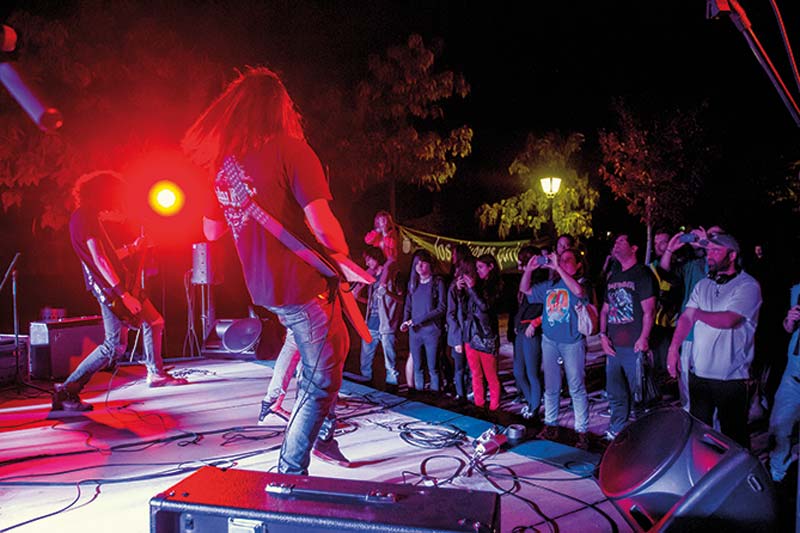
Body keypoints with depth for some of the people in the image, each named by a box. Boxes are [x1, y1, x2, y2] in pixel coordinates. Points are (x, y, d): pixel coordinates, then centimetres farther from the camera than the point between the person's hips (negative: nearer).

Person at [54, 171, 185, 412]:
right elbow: (99, 260, -22)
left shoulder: (88, 217, 17)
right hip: (109, 288, -10)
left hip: (117, 284, 10)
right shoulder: (85, 218, -15)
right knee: (114, 346, -11)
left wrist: (132, 248, 25)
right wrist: (124, 295, -25)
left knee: (154, 321, 16)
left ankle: (155, 374, 27)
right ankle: (67, 392, -3)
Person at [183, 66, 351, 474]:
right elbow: (322, 228, -23)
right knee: (321, 382, 6)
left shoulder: (220, 159, 6)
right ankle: (290, 472, 14)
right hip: (302, 286, -8)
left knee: (334, 347, 27)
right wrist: (342, 254, -3)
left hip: (263, 286, 8)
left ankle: (322, 436, 35)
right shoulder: (289, 149, -16)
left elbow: (212, 231, 16)